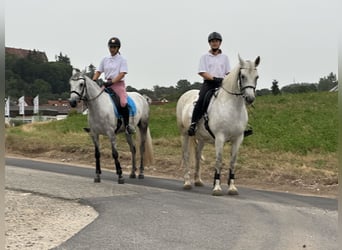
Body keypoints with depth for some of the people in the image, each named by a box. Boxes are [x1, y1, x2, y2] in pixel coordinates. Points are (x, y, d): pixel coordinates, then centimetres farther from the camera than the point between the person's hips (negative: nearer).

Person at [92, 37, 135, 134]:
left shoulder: (122, 60, -1)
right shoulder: (105, 59, 13)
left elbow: (122, 74, -11)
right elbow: (98, 72, 13)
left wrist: (112, 82, -23)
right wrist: (93, 81, -6)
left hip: (119, 83, -5)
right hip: (107, 84, 5)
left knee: (123, 103, -27)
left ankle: (127, 124, -14)